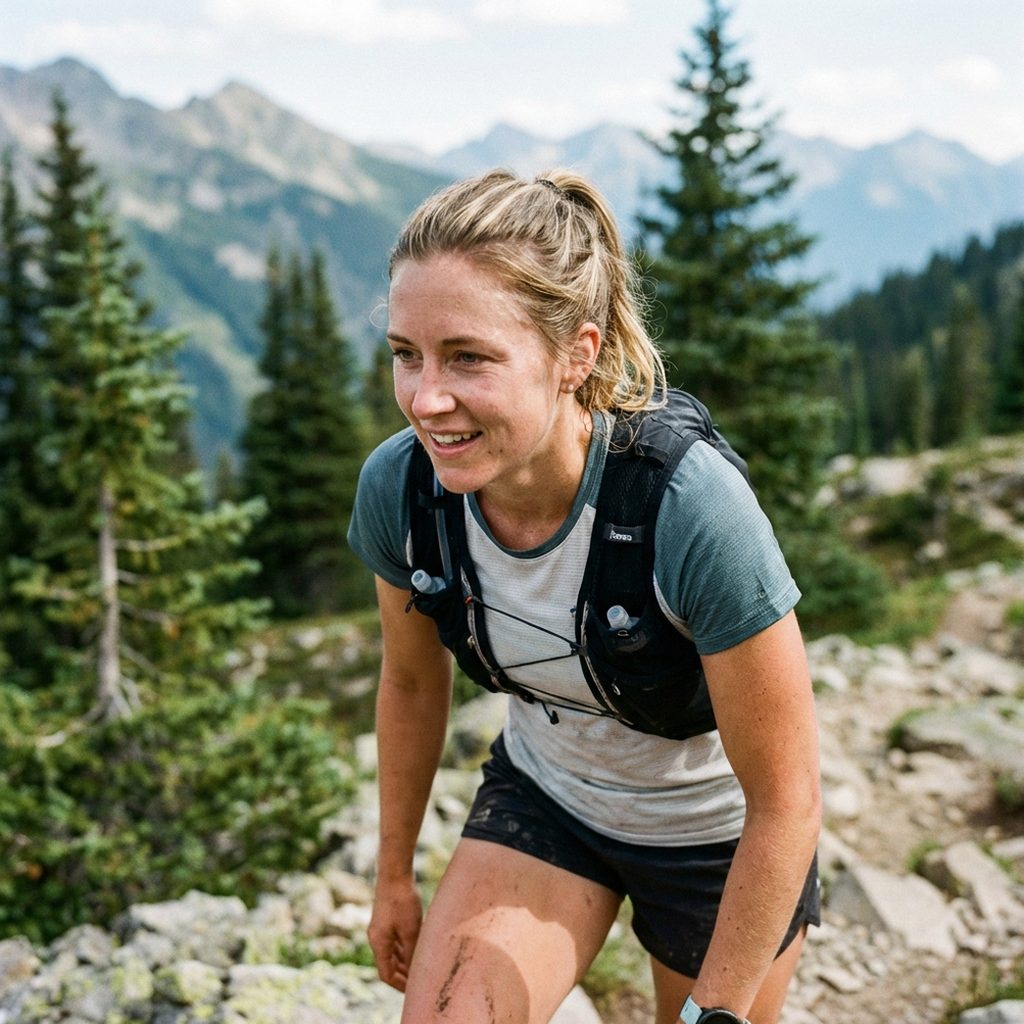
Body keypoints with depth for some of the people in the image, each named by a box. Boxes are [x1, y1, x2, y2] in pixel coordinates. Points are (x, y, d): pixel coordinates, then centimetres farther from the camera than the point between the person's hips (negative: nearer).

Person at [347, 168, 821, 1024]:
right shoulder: (398, 487, -23)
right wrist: (395, 874, 10)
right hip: (542, 798, 3)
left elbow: (787, 800, -24)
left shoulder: (693, 511, -36)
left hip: (719, 836, -2)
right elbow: (413, 681, -2)